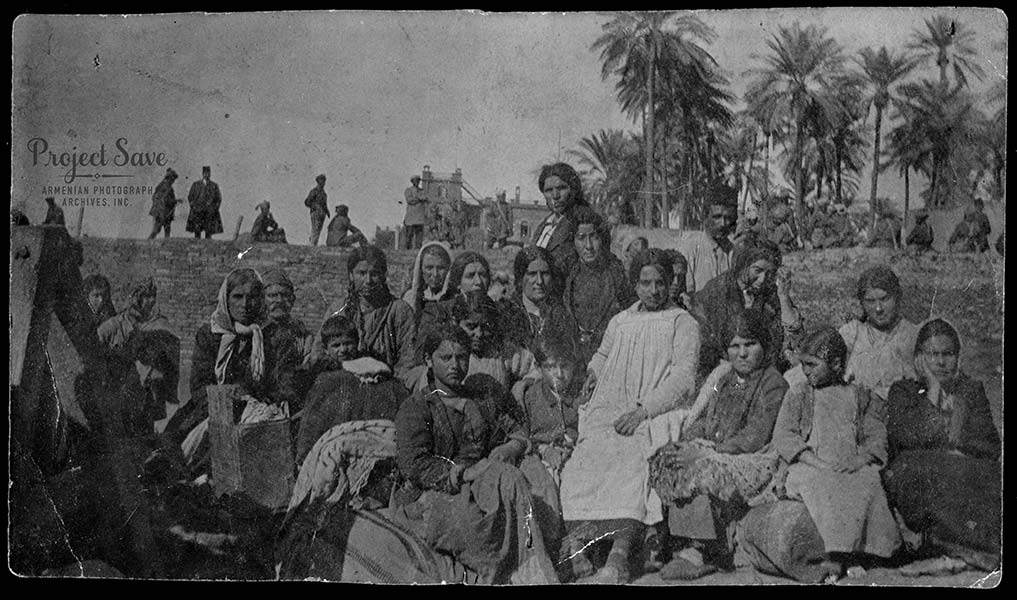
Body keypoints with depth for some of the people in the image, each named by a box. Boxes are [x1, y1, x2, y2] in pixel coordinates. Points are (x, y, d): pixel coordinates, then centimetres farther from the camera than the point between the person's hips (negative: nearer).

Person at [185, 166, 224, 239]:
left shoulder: (214, 186, 9)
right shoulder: (195, 184, 9)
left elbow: (219, 198, 10)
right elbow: (190, 197, 10)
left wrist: (215, 209, -1)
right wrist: (193, 207, -1)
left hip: (210, 213, 0)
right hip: (197, 212, 0)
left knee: (209, 232, -3)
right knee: (197, 231, -6)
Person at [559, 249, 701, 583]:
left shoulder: (682, 323, 10)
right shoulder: (619, 322, 25)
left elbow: (683, 379, -2)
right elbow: (602, 354, 42)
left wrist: (642, 410, -15)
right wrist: (593, 374, 17)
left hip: (656, 416, -4)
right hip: (608, 413, 4)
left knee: (629, 463, -34)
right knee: (585, 459, -27)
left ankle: (619, 557, -46)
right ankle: (576, 547, -37)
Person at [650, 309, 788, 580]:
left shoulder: (774, 384, -5)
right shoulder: (724, 376, 19)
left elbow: (755, 438, -15)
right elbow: (700, 419, 21)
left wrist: (710, 451, -21)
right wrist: (692, 440, -3)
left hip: (753, 461, -7)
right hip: (711, 454, 7)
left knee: (704, 471, -33)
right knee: (668, 463, -19)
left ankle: (698, 552, -25)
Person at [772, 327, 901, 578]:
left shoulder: (859, 397, 19)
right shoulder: (798, 395, 17)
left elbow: (876, 437, 10)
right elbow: (782, 435, 4)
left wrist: (860, 459, -12)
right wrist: (815, 461, -11)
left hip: (852, 469, 1)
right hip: (810, 468, -1)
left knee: (866, 481, -32)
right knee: (821, 483, -35)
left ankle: (838, 556, -40)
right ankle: (841, 549, -40)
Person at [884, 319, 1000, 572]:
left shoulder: (972, 390, 22)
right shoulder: (902, 391, 16)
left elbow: (992, 448, 10)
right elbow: (902, 436, -6)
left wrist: (961, 439, -10)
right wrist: (932, 392, -1)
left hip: (967, 471, 2)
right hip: (913, 481, -2)